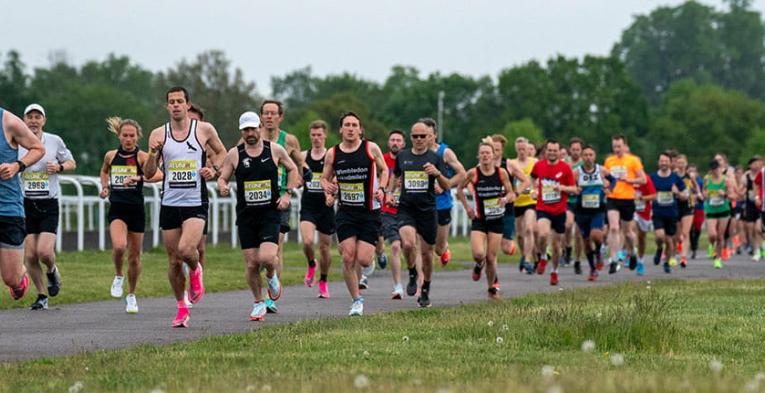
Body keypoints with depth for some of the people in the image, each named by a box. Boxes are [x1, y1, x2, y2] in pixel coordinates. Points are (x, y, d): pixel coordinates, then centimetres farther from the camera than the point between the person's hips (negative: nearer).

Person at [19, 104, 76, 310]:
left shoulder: (55, 141, 1)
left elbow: (71, 163, 12)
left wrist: (60, 167, -9)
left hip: (49, 205, -1)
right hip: (25, 204, 1)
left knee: (44, 251, -16)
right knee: (30, 256, -2)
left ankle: (52, 271, 20)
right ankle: (41, 296, 15)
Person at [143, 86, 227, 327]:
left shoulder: (204, 130, 0)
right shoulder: (158, 134, 4)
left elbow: (221, 152, 17)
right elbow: (148, 174, 4)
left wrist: (214, 169, -2)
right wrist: (153, 154, -14)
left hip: (196, 203, -3)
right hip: (169, 204, 3)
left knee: (186, 250, -23)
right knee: (173, 260, 6)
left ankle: (195, 271, 12)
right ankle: (181, 308, 22)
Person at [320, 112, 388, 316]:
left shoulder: (371, 148, -5)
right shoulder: (332, 154, 0)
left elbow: (383, 170, 9)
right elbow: (325, 178, 12)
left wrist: (381, 188, -8)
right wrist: (328, 188, -10)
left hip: (369, 212, -2)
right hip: (346, 212, 2)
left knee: (363, 260, -8)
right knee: (348, 258, -8)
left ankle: (376, 254, 31)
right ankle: (357, 300, 8)